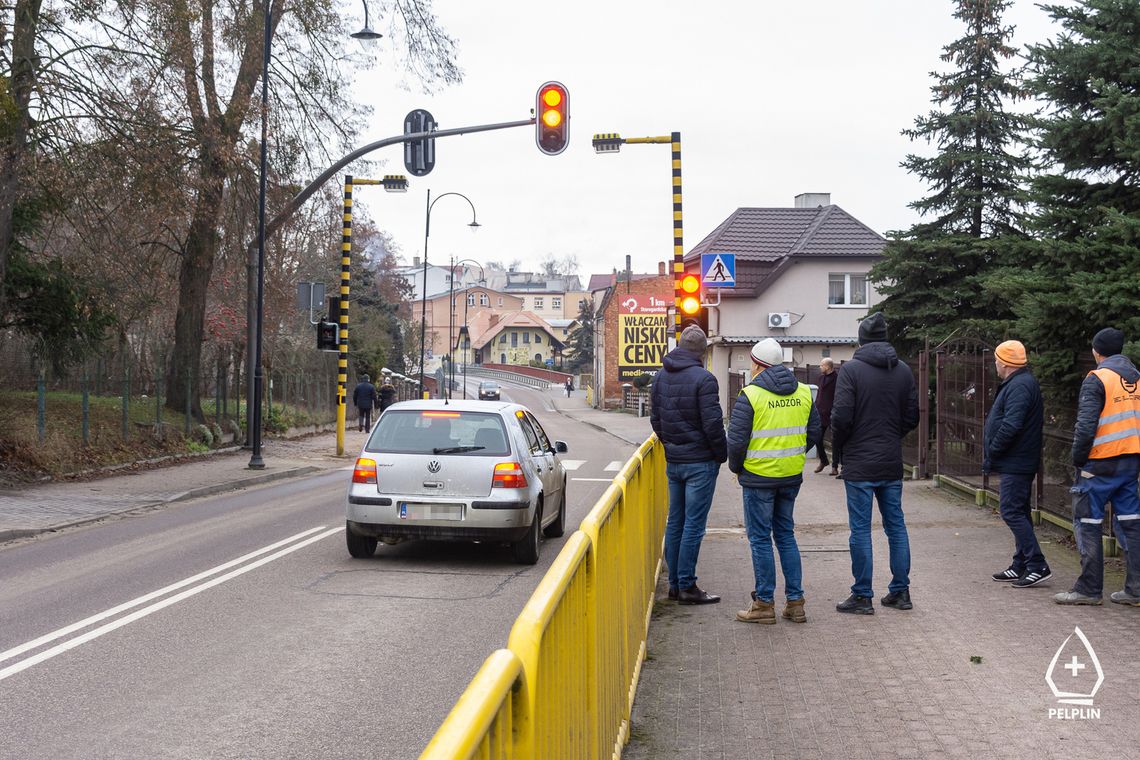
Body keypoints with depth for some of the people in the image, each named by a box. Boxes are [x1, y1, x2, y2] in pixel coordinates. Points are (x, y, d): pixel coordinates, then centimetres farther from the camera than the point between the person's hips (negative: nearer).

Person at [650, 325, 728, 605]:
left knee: (675, 522, 13)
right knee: (693, 525, -2)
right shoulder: (703, 378, -15)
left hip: (673, 462, 7)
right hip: (700, 461, -7)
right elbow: (713, 423, -16)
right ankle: (686, 586, 1)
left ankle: (674, 583, 18)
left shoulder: (660, 377, 8)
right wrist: (722, 454, -3)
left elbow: (654, 419, 14)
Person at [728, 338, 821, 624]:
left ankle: (764, 603, 8)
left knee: (760, 539, 4)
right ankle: (795, 601, 16)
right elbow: (815, 433, 11)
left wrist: (736, 468, 4)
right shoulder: (803, 392, 5)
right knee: (786, 535, 15)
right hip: (792, 476, 6)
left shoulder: (750, 395, -12)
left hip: (759, 476, -5)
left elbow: (736, 440, -13)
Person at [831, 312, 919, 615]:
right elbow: (912, 417, 7)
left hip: (859, 464, -5)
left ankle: (862, 596, 5)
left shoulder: (851, 370, -11)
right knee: (896, 526, 13)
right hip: (892, 464, 5)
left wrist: (840, 446, 3)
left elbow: (841, 417, -15)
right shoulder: (903, 371, 5)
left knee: (860, 529, 1)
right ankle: (900, 591, 18)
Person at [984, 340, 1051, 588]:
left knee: (1011, 511, -10)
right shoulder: (1018, 384, 17)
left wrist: (991, 453, -16)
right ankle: (1021, 567, 21)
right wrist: (993, 456, 15)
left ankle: (1037, 566, -10)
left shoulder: (1019, 386, -18)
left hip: (1015, 463, -11)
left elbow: (1011, 426, -27)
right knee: (1018, 512, 14)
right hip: (1018, 462, 11)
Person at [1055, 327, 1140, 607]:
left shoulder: (1097, 379, -11)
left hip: (1101, 464, -7)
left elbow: (1086, 426, -17)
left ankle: (1089, 589, 3)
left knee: (1088, 524, 1)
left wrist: (1078, 459, -6)